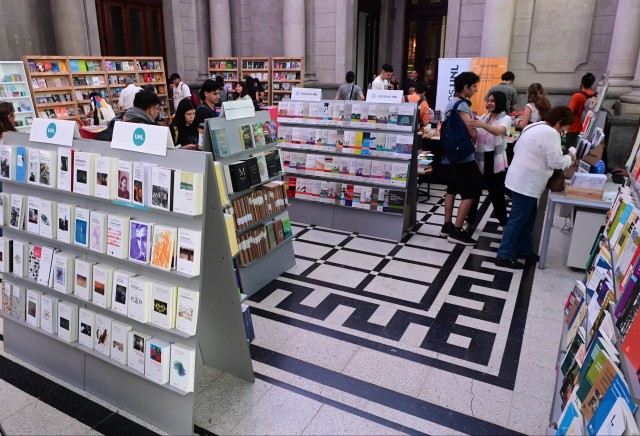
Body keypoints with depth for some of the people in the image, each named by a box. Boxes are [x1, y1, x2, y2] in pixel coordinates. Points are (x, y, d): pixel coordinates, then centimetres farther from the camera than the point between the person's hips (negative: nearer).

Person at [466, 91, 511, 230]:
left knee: (496, 194, 3)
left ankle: (504, 223, 20)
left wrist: (483, 125, -44)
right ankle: (471, 222, 17)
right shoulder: (483, 117, 13)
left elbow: (498, 131, -28)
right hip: (480, 160, 5)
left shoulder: (506, 118, -6)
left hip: (496, 163, -5)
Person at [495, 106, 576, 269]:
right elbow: (556, 162, -17)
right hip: (526, 183, -10)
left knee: (527, 218, 19)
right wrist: (569, 158, 5)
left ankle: (523, 249, 29)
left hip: (521, 179, 10)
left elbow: (518, 148, 22)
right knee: (518, 220, -4)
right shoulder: (550, 133, -16)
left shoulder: (533, 127, 14)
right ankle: (504, 256, 2)